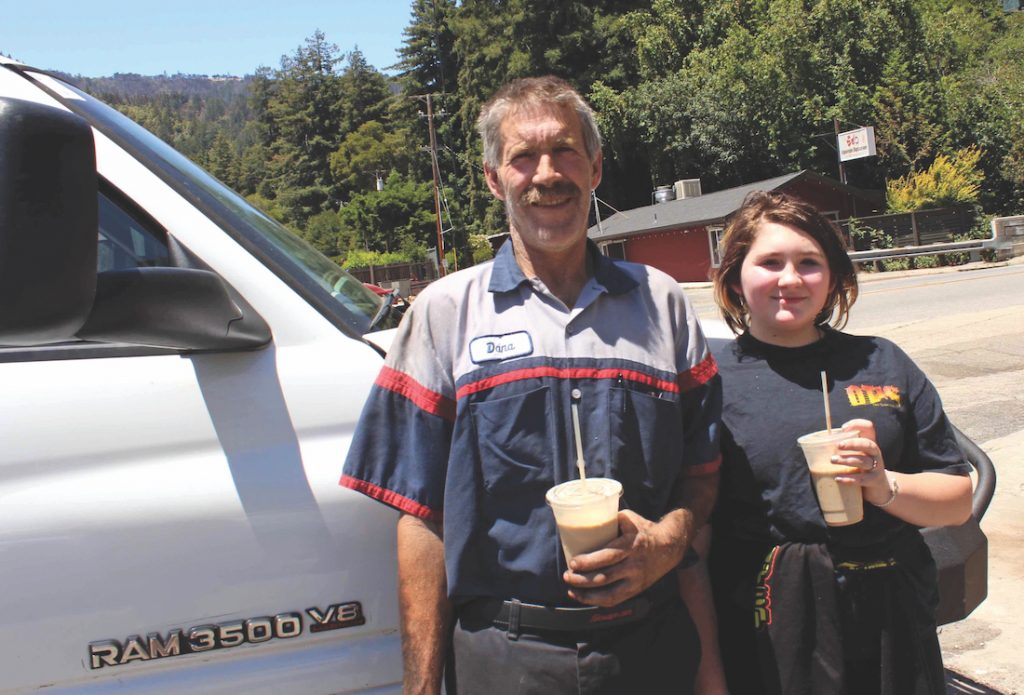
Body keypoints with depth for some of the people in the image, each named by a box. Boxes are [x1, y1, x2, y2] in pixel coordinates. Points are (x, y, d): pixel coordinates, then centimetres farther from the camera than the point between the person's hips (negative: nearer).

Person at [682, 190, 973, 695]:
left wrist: (885, 487, -13)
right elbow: (691, 539, -7)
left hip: (889, 627, 4)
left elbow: (958, 501, 8)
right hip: (766, 637, -3)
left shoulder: (882, 363, 5)